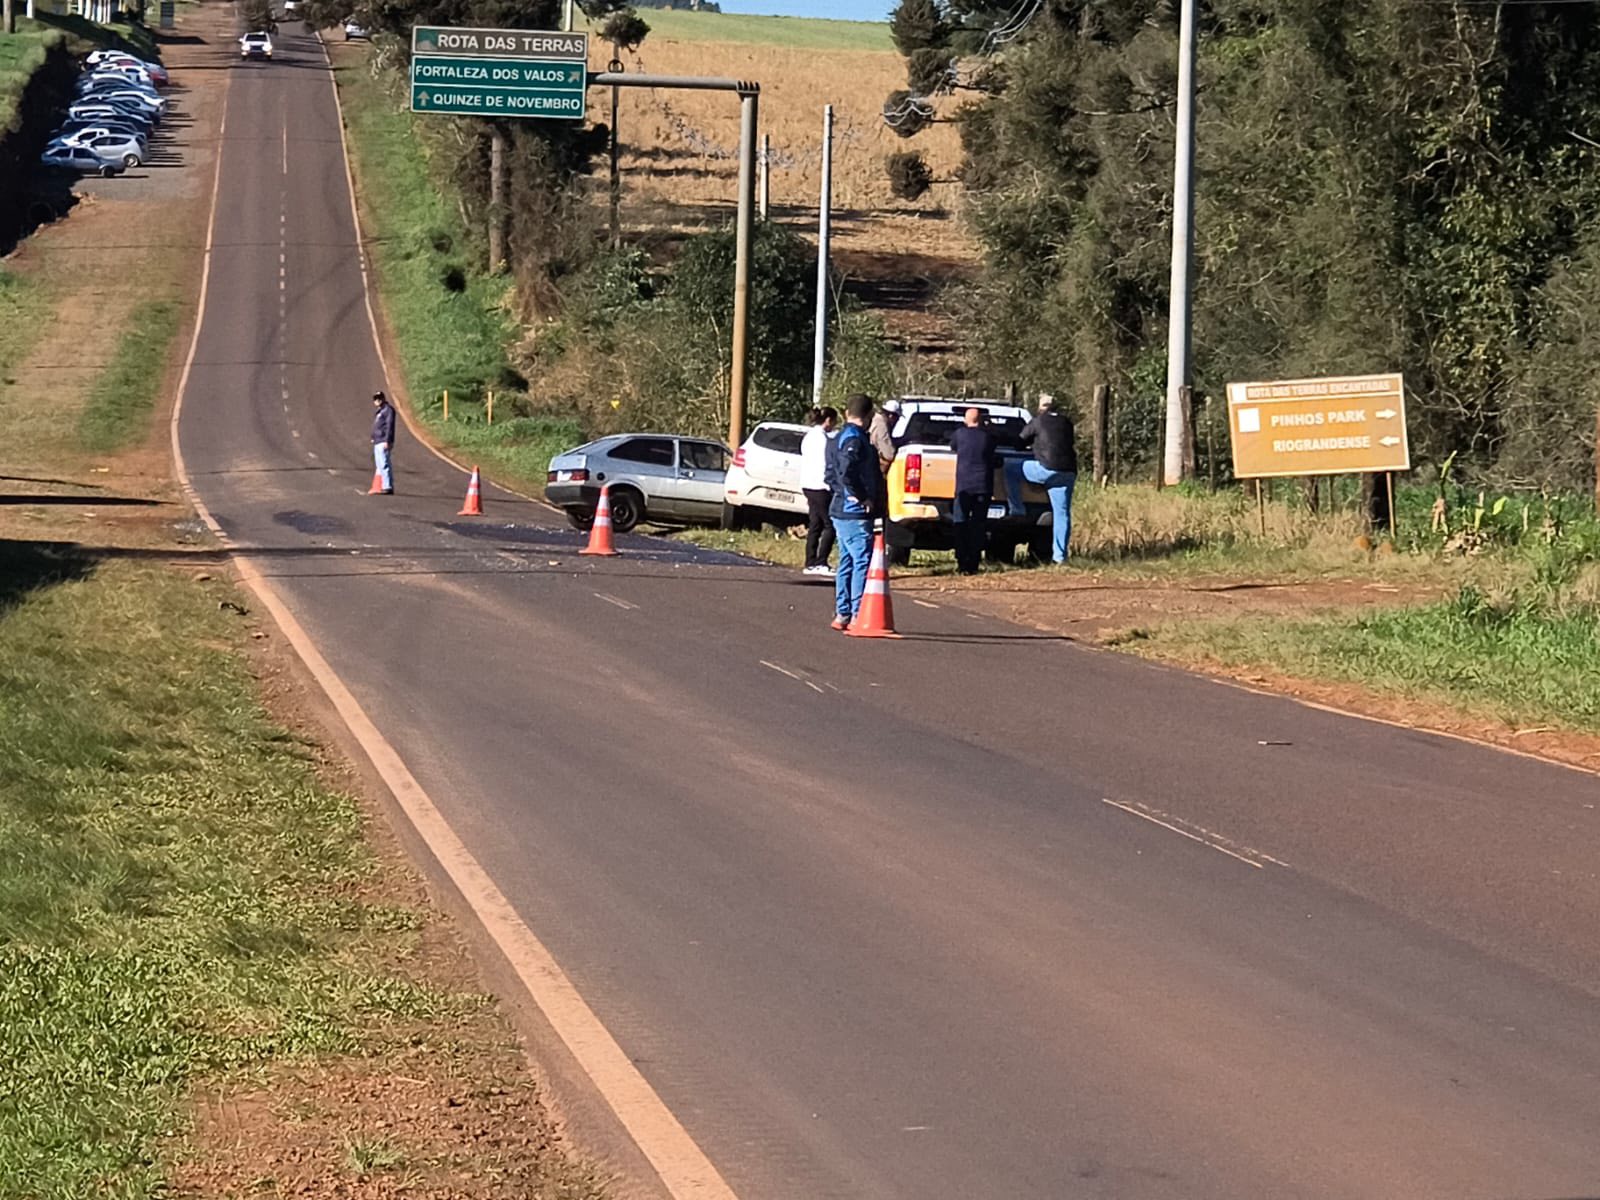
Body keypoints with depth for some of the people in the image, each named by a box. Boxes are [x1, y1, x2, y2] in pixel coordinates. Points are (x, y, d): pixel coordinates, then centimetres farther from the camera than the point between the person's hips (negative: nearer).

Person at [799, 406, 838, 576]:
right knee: (830, 525, -7)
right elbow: (823, 465, -17)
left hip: (808, 485, 10)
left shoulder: (809, 436, 16)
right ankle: (821, 563, -11)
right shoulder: (822, 438, -14)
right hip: (819, 486, -10)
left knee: (815, 526, 11)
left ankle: (810, 563, 10)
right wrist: (830, 486, -15)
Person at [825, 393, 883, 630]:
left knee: (847, 562, 15)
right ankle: (858, 615, -10)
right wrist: (861, 497, -18)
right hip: (856, 514, -10)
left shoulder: (838, 439, 16)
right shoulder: (855, 440, -15)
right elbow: (846, 473, -27)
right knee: (862, 561, -9)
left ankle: (842, 614, 19)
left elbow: (832, 475, 19)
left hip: (841, 511, 10)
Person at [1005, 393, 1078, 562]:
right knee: (1062, 513, 8)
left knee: (1011, 468, 10)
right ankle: (1060, 555, 6)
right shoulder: (1066, 422, 17)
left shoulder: (1038, 421, 4)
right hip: (1068, 473, 5)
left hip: (1047, 469, -5)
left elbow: (1020, 441, 13)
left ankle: (1017, 510, 5)